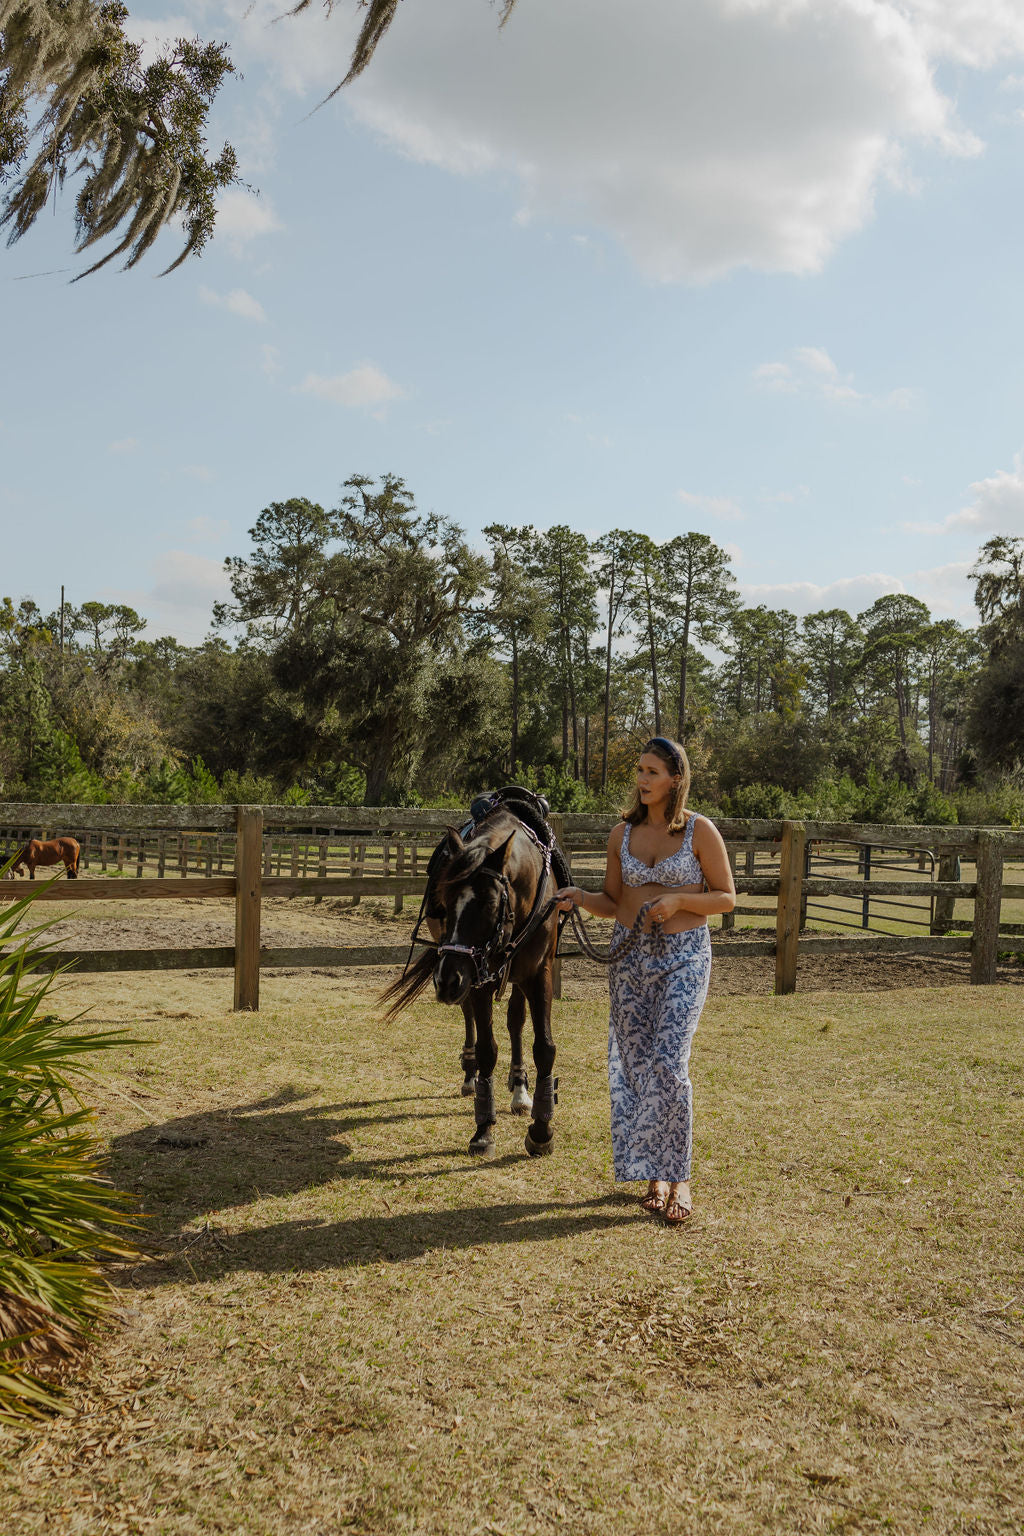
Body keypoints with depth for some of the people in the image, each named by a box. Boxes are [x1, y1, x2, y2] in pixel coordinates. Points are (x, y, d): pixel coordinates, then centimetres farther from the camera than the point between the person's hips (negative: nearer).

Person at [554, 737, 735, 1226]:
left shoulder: (700, 831, -5)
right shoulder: (623, 833, 6)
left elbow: (727, 897, -1)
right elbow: (613, 903, 12)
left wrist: (678, 899, -17)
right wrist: (580, 898, -8)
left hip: (684, 956, -4)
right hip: (630, 954, 4)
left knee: (669, 1062, -14)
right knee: (635, 1065, 6)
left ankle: (679, 1179, 1)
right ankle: (654, 1175, 21)